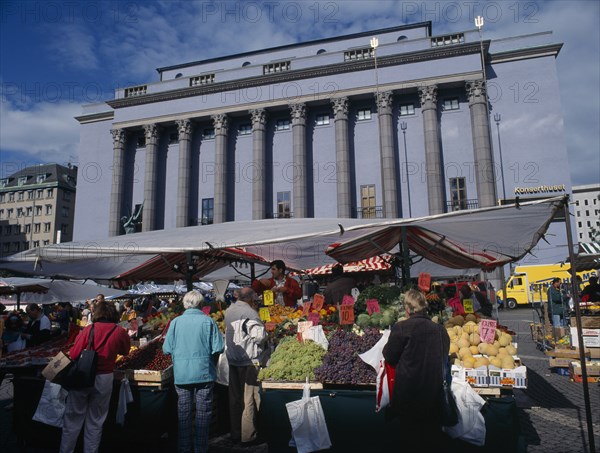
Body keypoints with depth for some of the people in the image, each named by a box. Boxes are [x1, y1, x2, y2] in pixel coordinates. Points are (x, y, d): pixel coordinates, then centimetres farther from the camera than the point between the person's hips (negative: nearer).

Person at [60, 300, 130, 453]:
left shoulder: (88, 329, -8)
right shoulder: (120, 332, -5)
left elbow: (73, 354, -10)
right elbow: (125, 351, 11)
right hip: (104, 378, 1)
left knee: (73, 420, 13)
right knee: (95, 422, 14)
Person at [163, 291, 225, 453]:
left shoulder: (176, 322, -4)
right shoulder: (208, 321, -9)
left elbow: (167, 349, -3)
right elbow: (218, 348, -12)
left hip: (181, 374, 2)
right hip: (204, 373, -2)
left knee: (184, 412, 16)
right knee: (203, 412, 12)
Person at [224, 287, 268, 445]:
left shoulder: (228, 311, 7)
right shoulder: (249, 313, -17)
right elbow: (259, 336, -24)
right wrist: (265, 335, -1)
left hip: (232, 359, 7)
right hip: (249, 361, -7)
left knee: (235, 397, 15)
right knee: (249, 398, 3)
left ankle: (235, 433, 26)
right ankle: (248, 435, 10)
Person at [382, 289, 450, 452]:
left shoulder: (401, 328, -15)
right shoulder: (440, 329, -2)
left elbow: (389, 357, -5)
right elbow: (444, 359, 11)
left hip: (409, 391, -4)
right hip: (434, 391, 4)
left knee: (411, 440, 13)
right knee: (432, 436, 20)